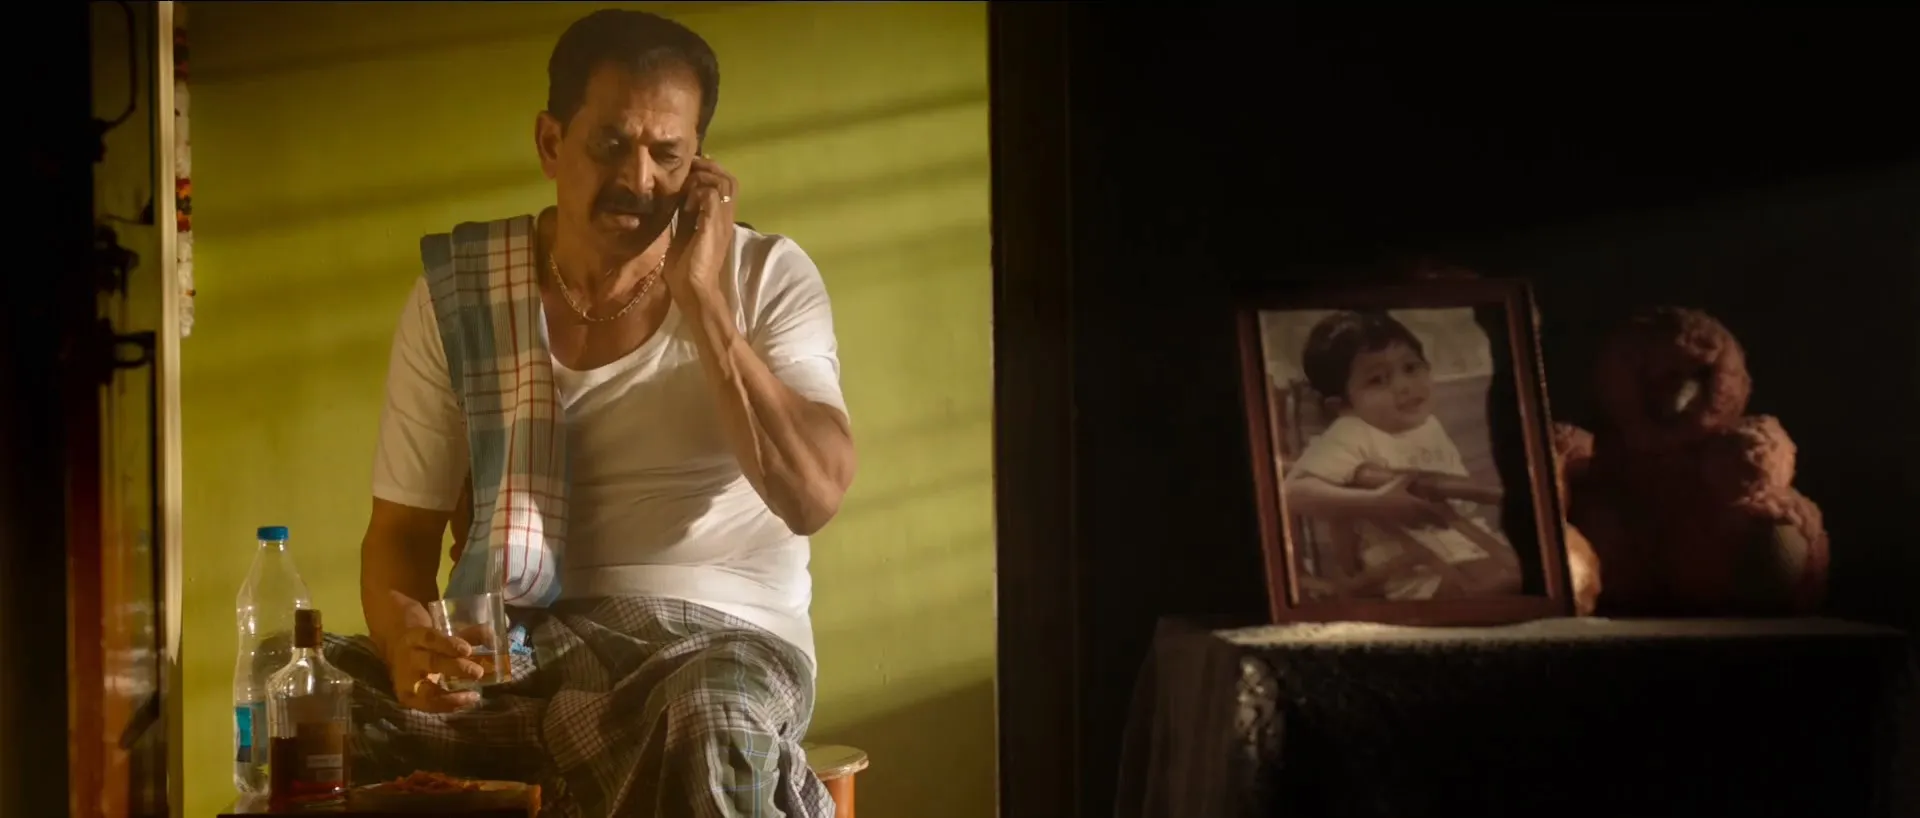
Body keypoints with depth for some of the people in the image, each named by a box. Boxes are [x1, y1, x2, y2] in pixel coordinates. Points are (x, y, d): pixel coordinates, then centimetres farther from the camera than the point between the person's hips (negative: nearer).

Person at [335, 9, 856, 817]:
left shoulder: (767, 280, -1)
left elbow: (813, 497, -14)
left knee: (706, 729, -39)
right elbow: (402, 527, 3)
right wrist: (408, 645, -19)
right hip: (521, 642, 3)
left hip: (721, 637, -3)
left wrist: (702, 300, -17)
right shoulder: (457, 294, 2)